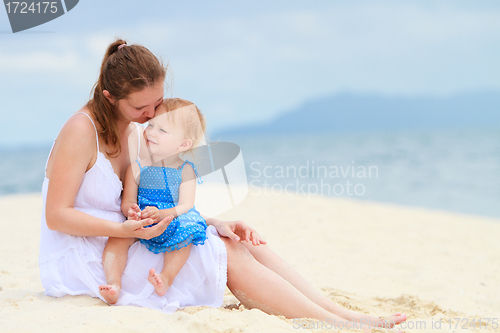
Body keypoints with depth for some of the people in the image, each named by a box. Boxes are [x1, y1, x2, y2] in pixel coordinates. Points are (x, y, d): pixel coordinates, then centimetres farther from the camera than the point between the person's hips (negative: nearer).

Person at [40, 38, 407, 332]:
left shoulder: (134, 132, 11)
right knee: (230, 257, -20)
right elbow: (57, 216, -18)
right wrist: (128, 229, -28)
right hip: (83, 259, -8)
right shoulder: (81, 130, -14)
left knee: (242, 243, -10)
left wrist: (217, 223, -3)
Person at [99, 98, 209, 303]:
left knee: (183, 234, -33)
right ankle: (113, 283, -35)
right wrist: (131, 210, -27)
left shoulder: (185, 171, 1)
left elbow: (186, 205, -10)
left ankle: (167, 276, -36)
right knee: (117, 238, -26)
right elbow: (127, 202, 0)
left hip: (171, 221, -1)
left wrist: (162, 214, -31)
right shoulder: (137, 168, 5)